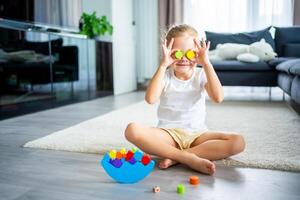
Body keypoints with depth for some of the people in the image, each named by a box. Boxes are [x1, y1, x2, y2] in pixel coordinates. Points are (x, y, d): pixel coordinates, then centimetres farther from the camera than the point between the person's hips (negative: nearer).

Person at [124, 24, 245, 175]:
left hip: (197, 134, 1)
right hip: (168, 133, -1)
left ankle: (176, 157, -24)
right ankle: (190, 158, -28)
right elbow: (150, 99, -20)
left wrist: (206, 64, -18)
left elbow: (218, 98, -17)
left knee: (238, 142, -23)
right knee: (132, 130, -29)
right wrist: (163, 65, -21)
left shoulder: (201, 75, 3)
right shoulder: (165, 75, 1)